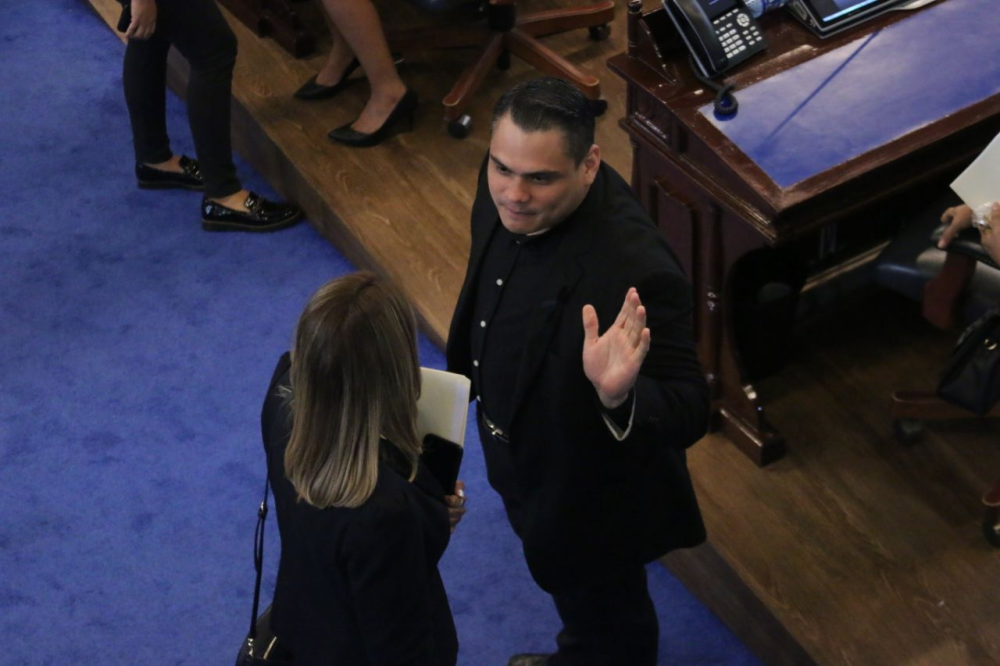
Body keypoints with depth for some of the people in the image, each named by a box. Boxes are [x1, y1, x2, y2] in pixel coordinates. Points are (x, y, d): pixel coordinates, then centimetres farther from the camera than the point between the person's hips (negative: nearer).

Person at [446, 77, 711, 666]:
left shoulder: (633, 270, -42)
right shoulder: (509, 193, -18)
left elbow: (689, 414, -36)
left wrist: (620, 398, -56)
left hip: (593, 492, -7)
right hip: (529, 462, 8)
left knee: (607, 616, 24)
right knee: (572, 594, 36)